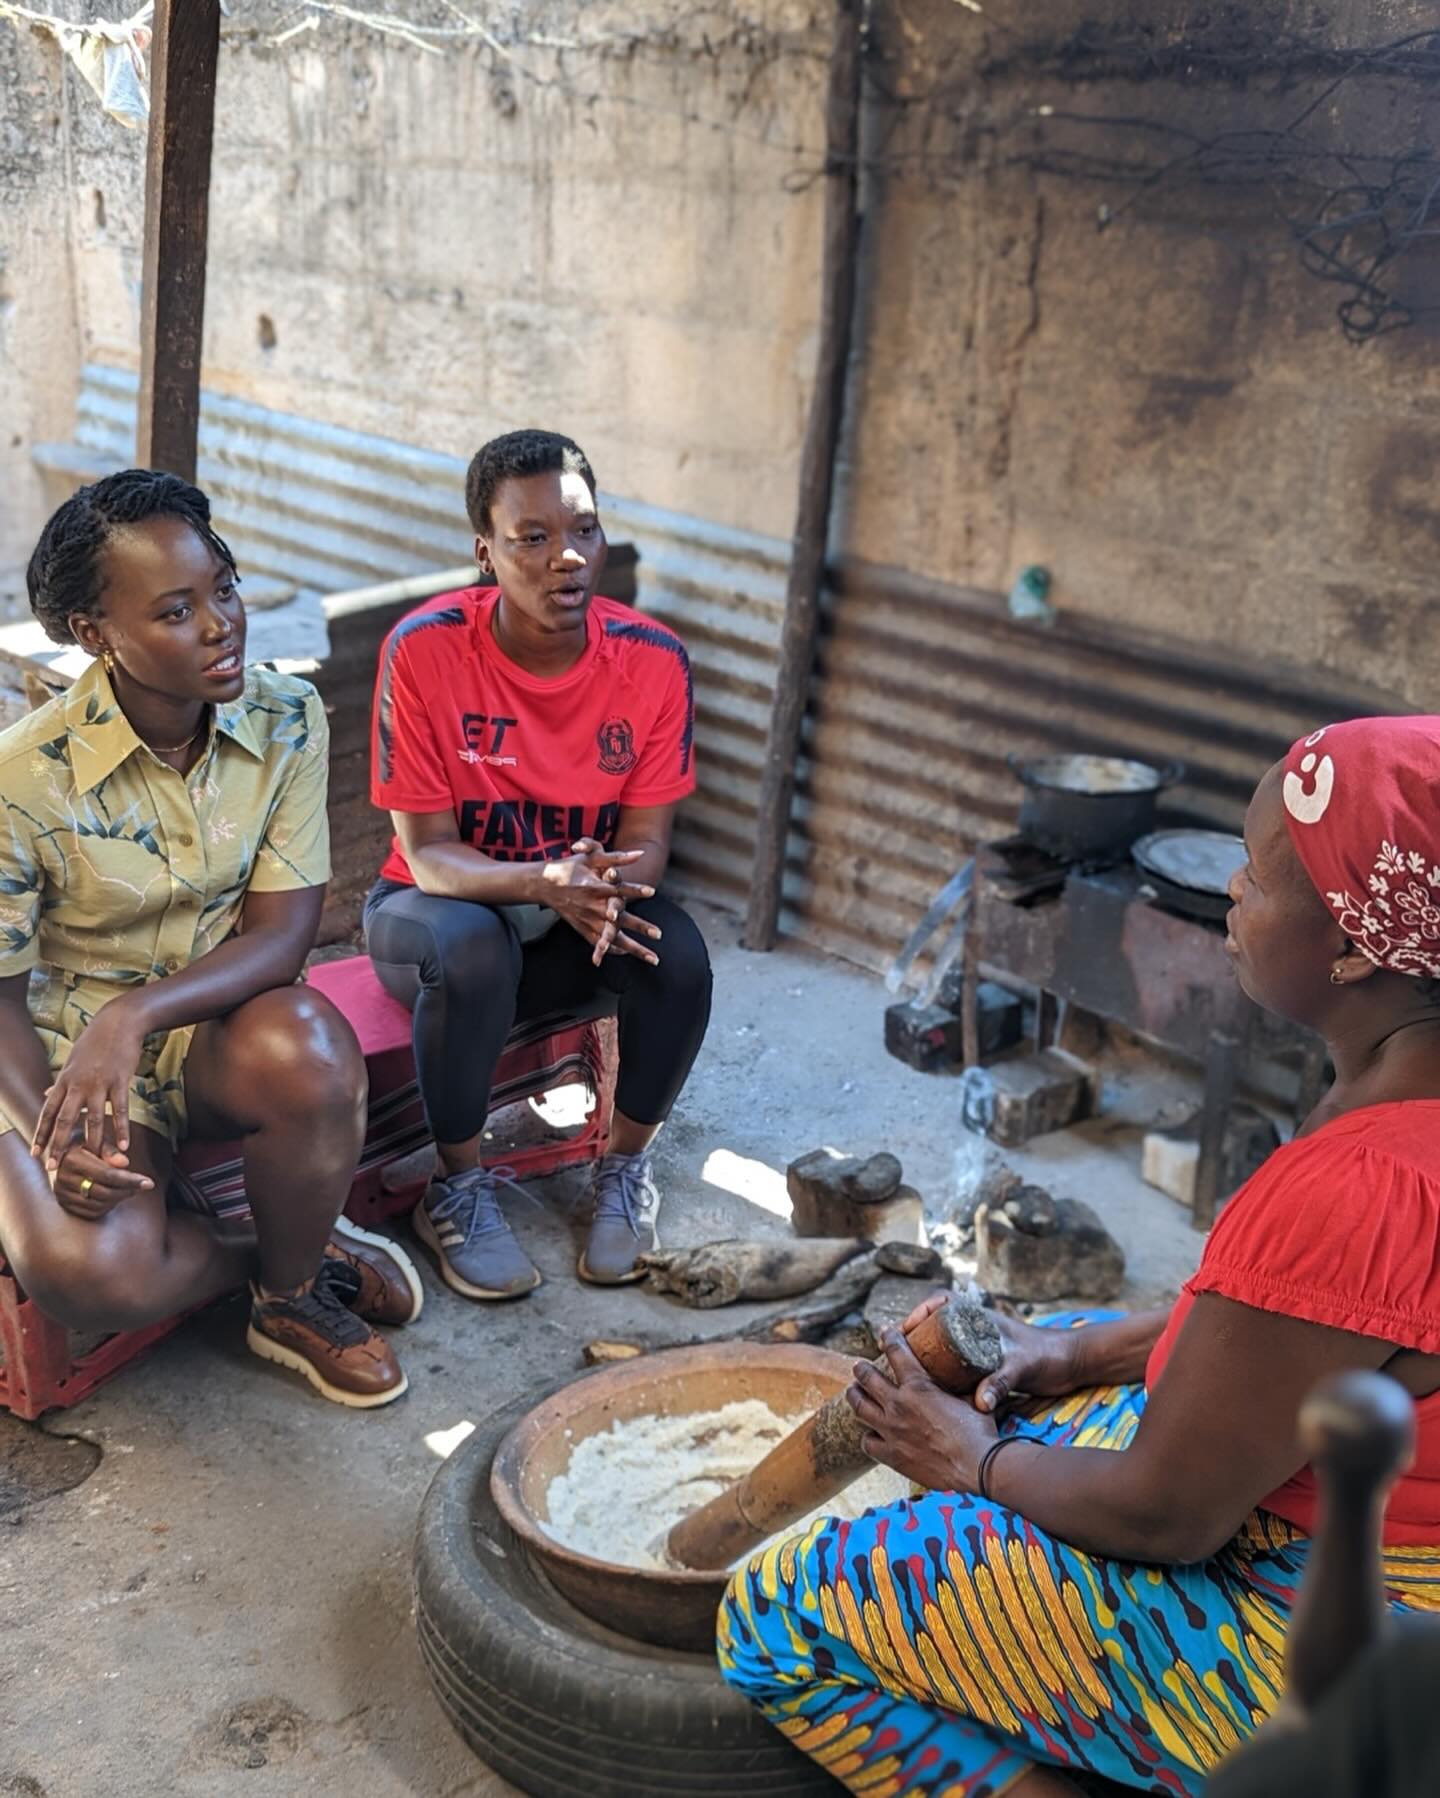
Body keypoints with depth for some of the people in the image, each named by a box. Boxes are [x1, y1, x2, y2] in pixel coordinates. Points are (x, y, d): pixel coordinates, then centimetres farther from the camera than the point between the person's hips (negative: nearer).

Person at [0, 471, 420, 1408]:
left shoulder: (287, 721, -11)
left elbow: (282, 933, -14)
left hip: (220, 1029, 2)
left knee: (311, 1050, -36)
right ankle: (298, 1253, 3)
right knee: (87, 1270, -32)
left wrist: (136, 1014, -31)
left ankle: (294, 1294, -5)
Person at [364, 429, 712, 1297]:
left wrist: (605, 889, -36)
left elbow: (647, 838, -11)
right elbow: (427, 850, -20)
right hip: (437, 901, -2)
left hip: (580, 925, 2)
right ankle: (460, 1185, -11)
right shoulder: (425, 648, -21)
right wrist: (543, 882, -40)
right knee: (471, 950, -36)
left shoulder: (655, 659, -14)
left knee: (677, 954, -28)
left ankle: (628, 1165, -1)